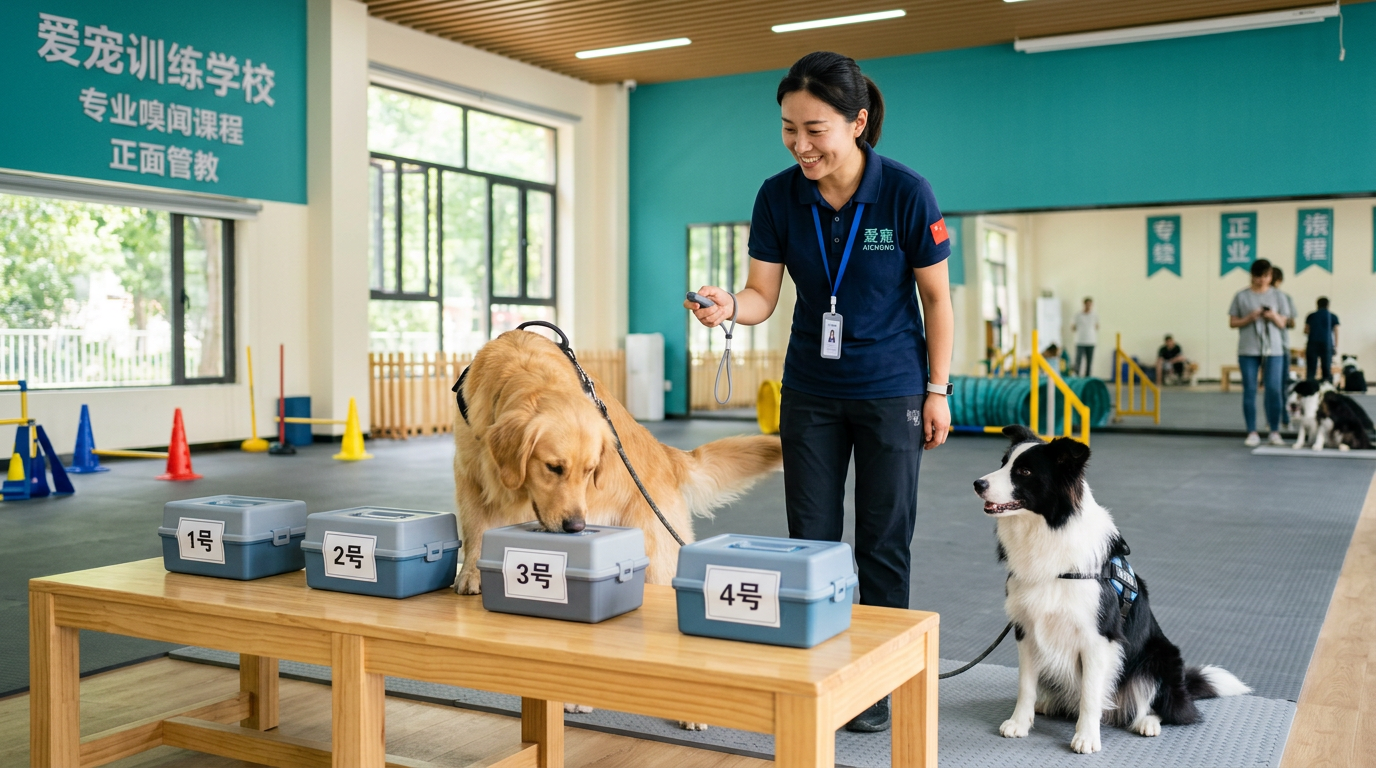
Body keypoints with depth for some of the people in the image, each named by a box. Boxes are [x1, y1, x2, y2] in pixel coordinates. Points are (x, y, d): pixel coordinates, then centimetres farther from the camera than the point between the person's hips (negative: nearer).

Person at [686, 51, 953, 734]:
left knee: (883, 542, 5)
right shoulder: (779, 197, -8)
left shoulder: (905, 193, -17)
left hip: (891, 392, -3)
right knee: (811, 541, 7)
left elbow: (936, 297, -7)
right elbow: (763, 295, -7)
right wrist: (728, 305, -29)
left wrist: (938, 390, -6)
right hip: (810, 392, 3)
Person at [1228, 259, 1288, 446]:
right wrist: (1249, 318, -14)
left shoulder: (1277, 296, 7)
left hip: (1273, 349, 1)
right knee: (1250, 390, 1)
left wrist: (1274, 316, -12)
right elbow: (1232, 323, 3)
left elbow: (1282, 324, 9)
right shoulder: (1242, 296, 2)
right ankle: (1252, 433, 6)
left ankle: (1275, 432, 5)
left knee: (1274, 390, -3)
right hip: (1248, 350, -1)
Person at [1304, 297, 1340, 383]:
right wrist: (1336, 346, 7)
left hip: (1312, 344, 0)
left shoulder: (1311, 316, 6)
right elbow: (1335, 332, 3)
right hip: (1327, 344, 0)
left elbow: (1306, 331, 8)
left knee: (1310, 369, 0)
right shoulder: (1333, 317, 4)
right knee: (1327, 369, 3)